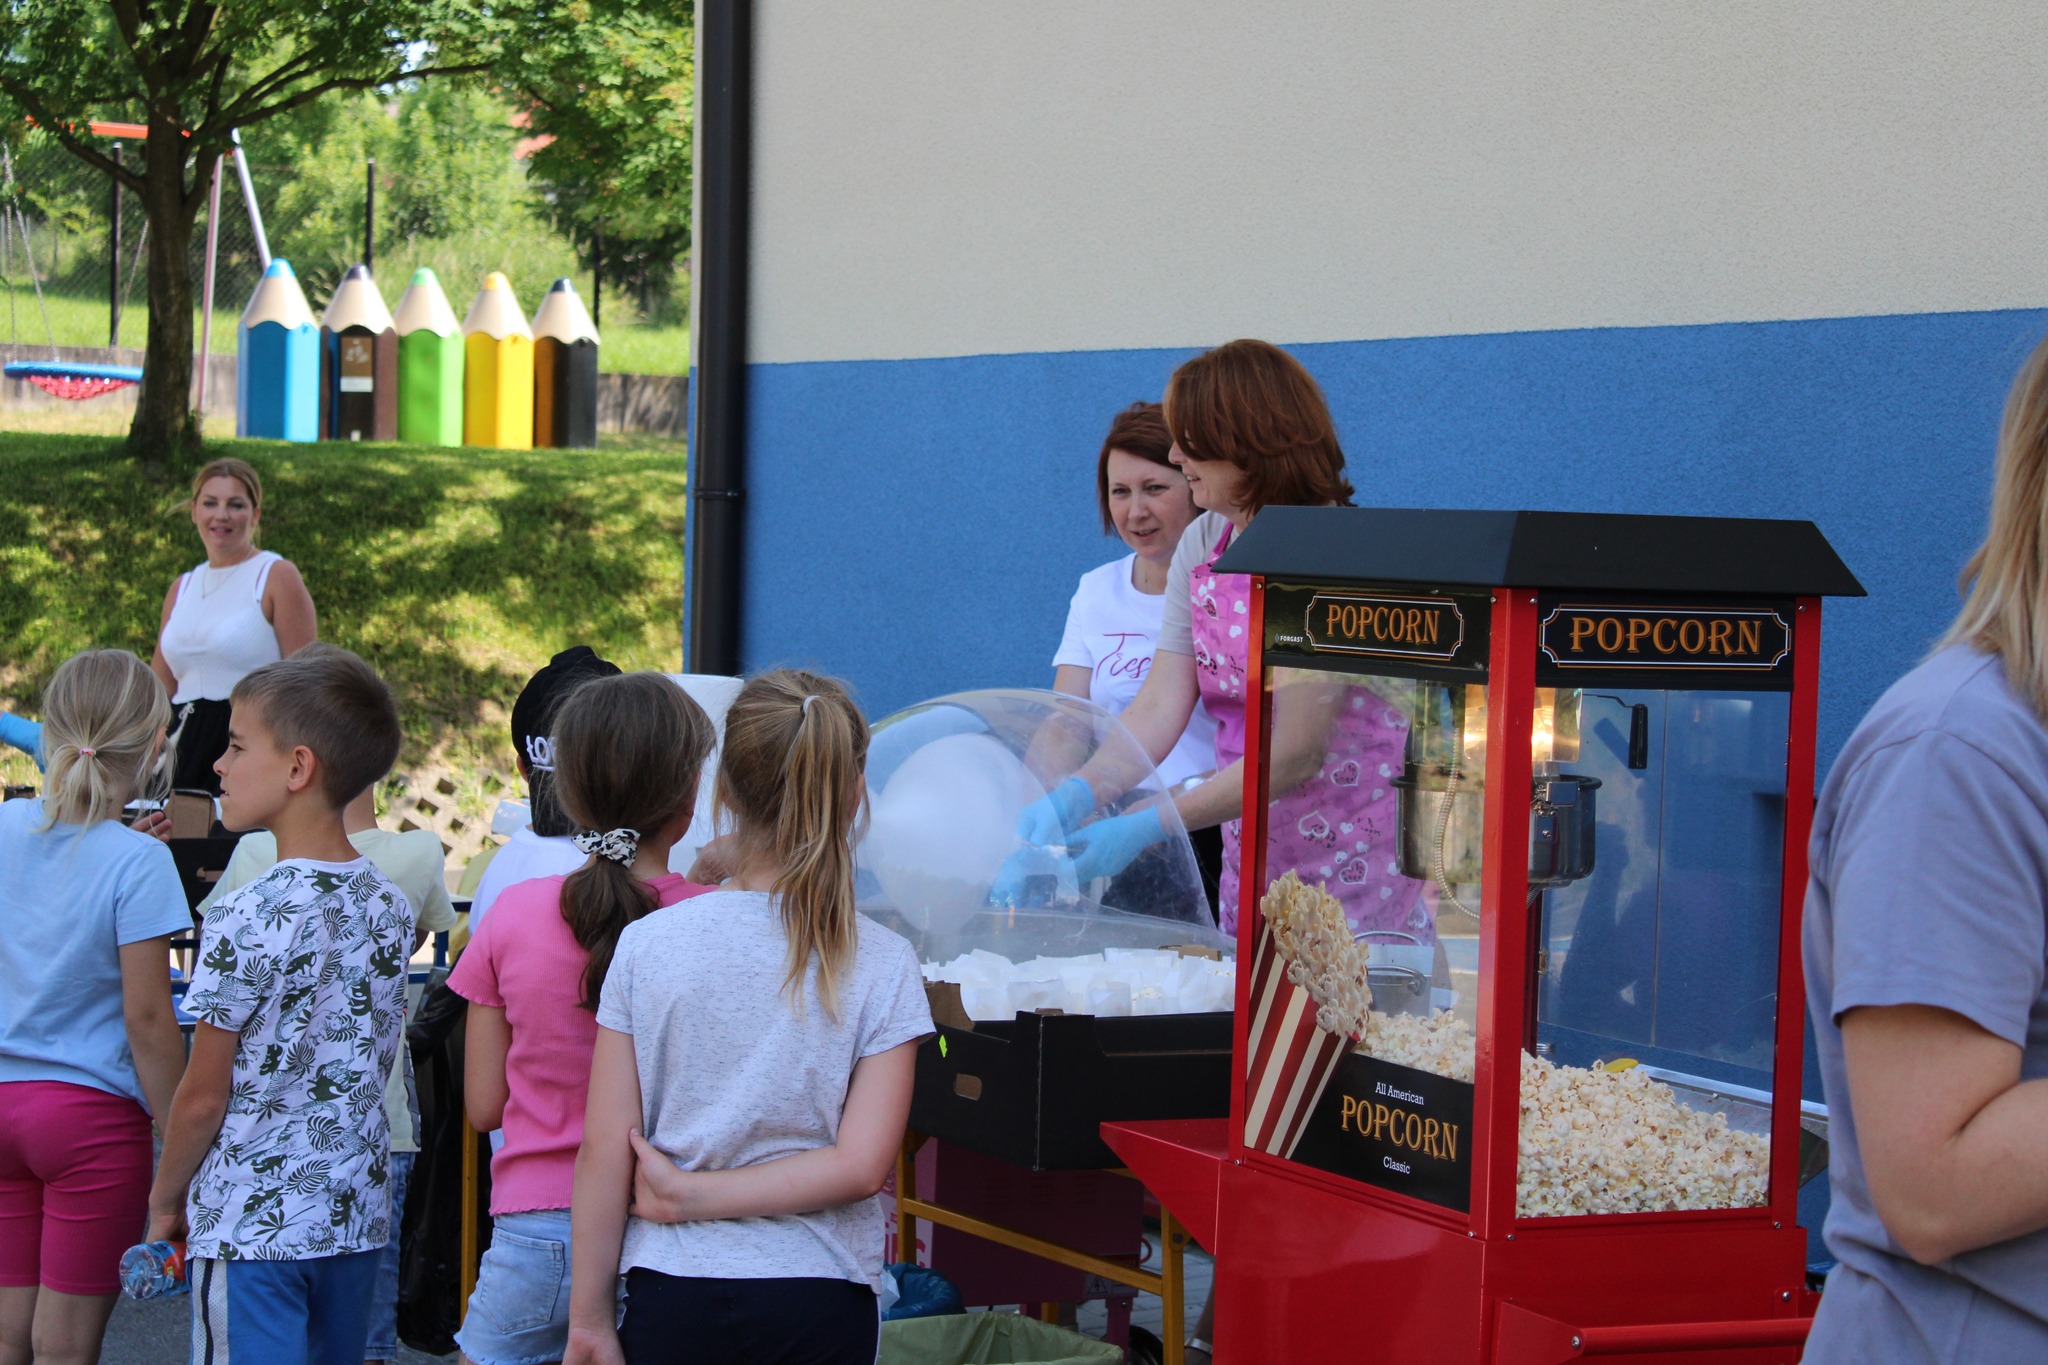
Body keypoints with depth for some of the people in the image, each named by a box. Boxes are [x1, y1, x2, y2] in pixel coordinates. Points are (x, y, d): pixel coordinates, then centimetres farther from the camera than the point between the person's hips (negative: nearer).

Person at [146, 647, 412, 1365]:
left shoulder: (246, 920, -17)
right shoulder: (390, 905, 2)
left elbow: (204, 1097, -10)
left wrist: (165, 1202, 2)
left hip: (251, 1222, -6)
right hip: (358, 1217, 6)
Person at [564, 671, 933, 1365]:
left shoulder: (647, 945, -4)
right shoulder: (883, 964, -5)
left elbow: (604, 1153, -3)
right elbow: (859, 1164, -11)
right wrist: (691, 1195, -5)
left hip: (673, 1295, 1)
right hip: (819, 1302, -1)